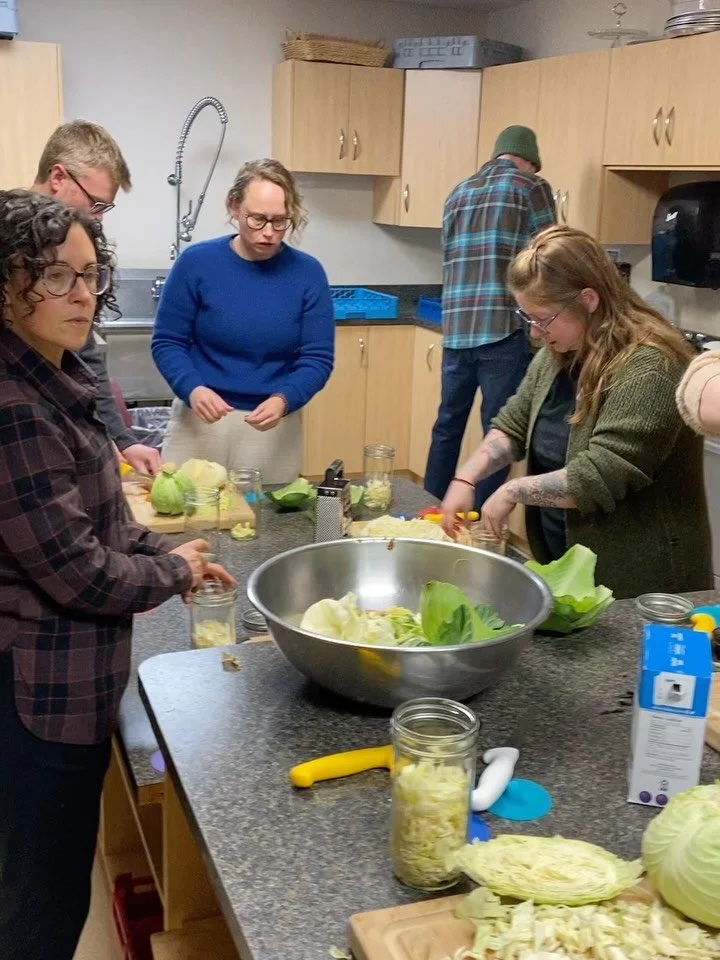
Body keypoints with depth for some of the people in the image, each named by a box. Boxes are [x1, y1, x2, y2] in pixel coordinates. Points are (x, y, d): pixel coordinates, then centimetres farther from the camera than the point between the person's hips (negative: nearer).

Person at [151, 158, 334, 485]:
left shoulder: (308, 274, -4)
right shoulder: (196, 262, -6)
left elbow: (317, 359, -4)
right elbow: (167, 342, -3)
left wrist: (282, 400, -23)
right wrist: (193, 389, -22)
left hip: (276, 426, 1)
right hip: (199, 420, 0)